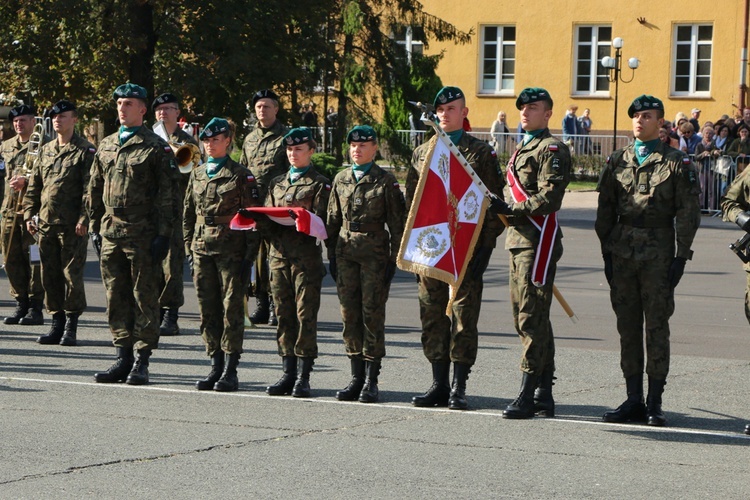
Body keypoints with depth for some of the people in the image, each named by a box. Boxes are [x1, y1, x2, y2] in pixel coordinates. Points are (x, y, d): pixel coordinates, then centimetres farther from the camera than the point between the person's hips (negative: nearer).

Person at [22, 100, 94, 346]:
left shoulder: (85, 151, -4)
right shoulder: (46, 151, 15)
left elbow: (90, 188, -10)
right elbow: (34, 185, 19)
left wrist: (84, 219, -17)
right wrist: (29, 214, 10)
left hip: (72, 226, -6)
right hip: (46, 224, 6)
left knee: (72, 274, -3)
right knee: (50, 275, 8)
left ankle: (71, 326, 4)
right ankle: (57, 323, 15)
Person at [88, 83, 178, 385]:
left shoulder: (156, 148, -3)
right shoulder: (106, 146, 15)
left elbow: (167, 195, -6)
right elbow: (95, 190, 19)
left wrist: (163, 235, -11)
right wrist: (95, 227, 13)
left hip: (142, 235, -6)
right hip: (110, 234, 6)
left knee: (144, 298, -1)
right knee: (116, 298, 7)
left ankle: (142, 362, 3)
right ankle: (123, 358, 13)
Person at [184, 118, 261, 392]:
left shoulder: (241, 176, -2)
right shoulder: (197, 174, 13)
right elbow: (188, 214, 18)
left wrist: (249, 256, -9)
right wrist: (190, 249, 11)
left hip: (231, 250, -5)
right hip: (203, 249, 5)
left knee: (231, 308, -3)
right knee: (208, 309, 5)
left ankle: (230, 370, 0)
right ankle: (216, 366, 13)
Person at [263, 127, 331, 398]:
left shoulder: (320, 184, 4)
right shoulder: (277, 183, 21)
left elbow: (321, 220, -7)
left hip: (307, 255, -5)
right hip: (279, 252, 5)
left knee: (306, 314, -7)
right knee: (284, 314, 5)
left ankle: (304, 377, -5)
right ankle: (288, 373, 10)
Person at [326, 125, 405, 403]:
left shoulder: (386, 181, -1)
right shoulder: (341, 179, 12)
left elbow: (396, 223, -1)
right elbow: (333, 219, 16)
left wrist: (393, 259, -5)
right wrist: (332, 255, 11)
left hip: (375, 254, -4)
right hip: (346, 253, 4)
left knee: (372, 314, -4)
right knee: (349, 315, 5)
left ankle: (371, 381, 1)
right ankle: (356, 377, 12)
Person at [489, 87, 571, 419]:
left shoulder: (551, 149, -8)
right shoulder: (522, 149, 22)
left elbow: (549, 199, -19)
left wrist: (511, 208, -22)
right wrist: (503, 209, 14)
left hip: (538, 241, -10)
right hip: (518, 239, 10)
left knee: (532, 318, -10)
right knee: (524, 317, 11)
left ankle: (529, 395, -10)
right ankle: (543, 395, 16)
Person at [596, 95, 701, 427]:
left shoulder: (677, 163, -1)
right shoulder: (617, 161, 11)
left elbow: (688, 213, -2)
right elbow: (605, 210, 14)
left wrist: (681, 257, -8)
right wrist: (607, 252, 8)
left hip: (659, 253, -4)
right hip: (623, 250, 4)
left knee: (657, 326, -3)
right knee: (627, 326, 6)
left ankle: (654, 403, 2)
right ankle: (633, 400, 12)